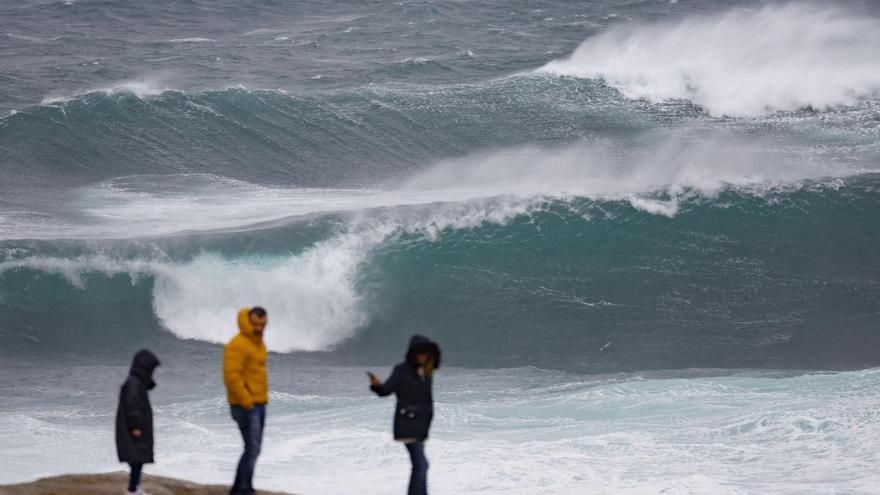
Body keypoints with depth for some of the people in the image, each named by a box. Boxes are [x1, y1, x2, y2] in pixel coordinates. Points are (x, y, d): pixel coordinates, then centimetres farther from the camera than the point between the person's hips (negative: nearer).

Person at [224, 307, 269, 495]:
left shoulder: (258, 343, 14)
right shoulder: (238, 345, -16)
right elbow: (231, 377, -23)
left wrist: (261, 401, 15)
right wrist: (247, 402, -21)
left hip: (258, 405, 9)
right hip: (245, 407, -9)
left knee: (254, 449, 12)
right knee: (252, 449, -12)